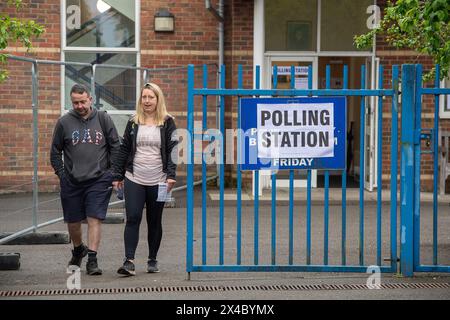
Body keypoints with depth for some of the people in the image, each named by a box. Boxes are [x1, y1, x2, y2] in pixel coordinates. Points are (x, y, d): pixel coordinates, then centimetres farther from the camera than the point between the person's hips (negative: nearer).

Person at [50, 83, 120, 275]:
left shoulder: (103, 119, 0)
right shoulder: (64, 122, 1)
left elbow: (115, 147, 5)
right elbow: (55, 152, 9)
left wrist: (114, 173, 0)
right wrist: (61, 174, 1)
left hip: (99, 180, -2)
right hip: (71, 182, 2)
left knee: (95, 220, -9)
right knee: (73, 222, 12)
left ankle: (92, 260, -5)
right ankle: (78, 250, 39)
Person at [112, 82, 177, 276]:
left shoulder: (167, 123, 2)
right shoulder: (133, 123, 9)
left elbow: (172, 150, -2)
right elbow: (123, 150, 11)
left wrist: (171, 176, -12)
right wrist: (117, 176, 8)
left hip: (158, 181, -1)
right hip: (134, 180, 1)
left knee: (155, 222, 8)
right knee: (132, 219, -9)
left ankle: (152, 260, 20)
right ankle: (129, 261, -12)